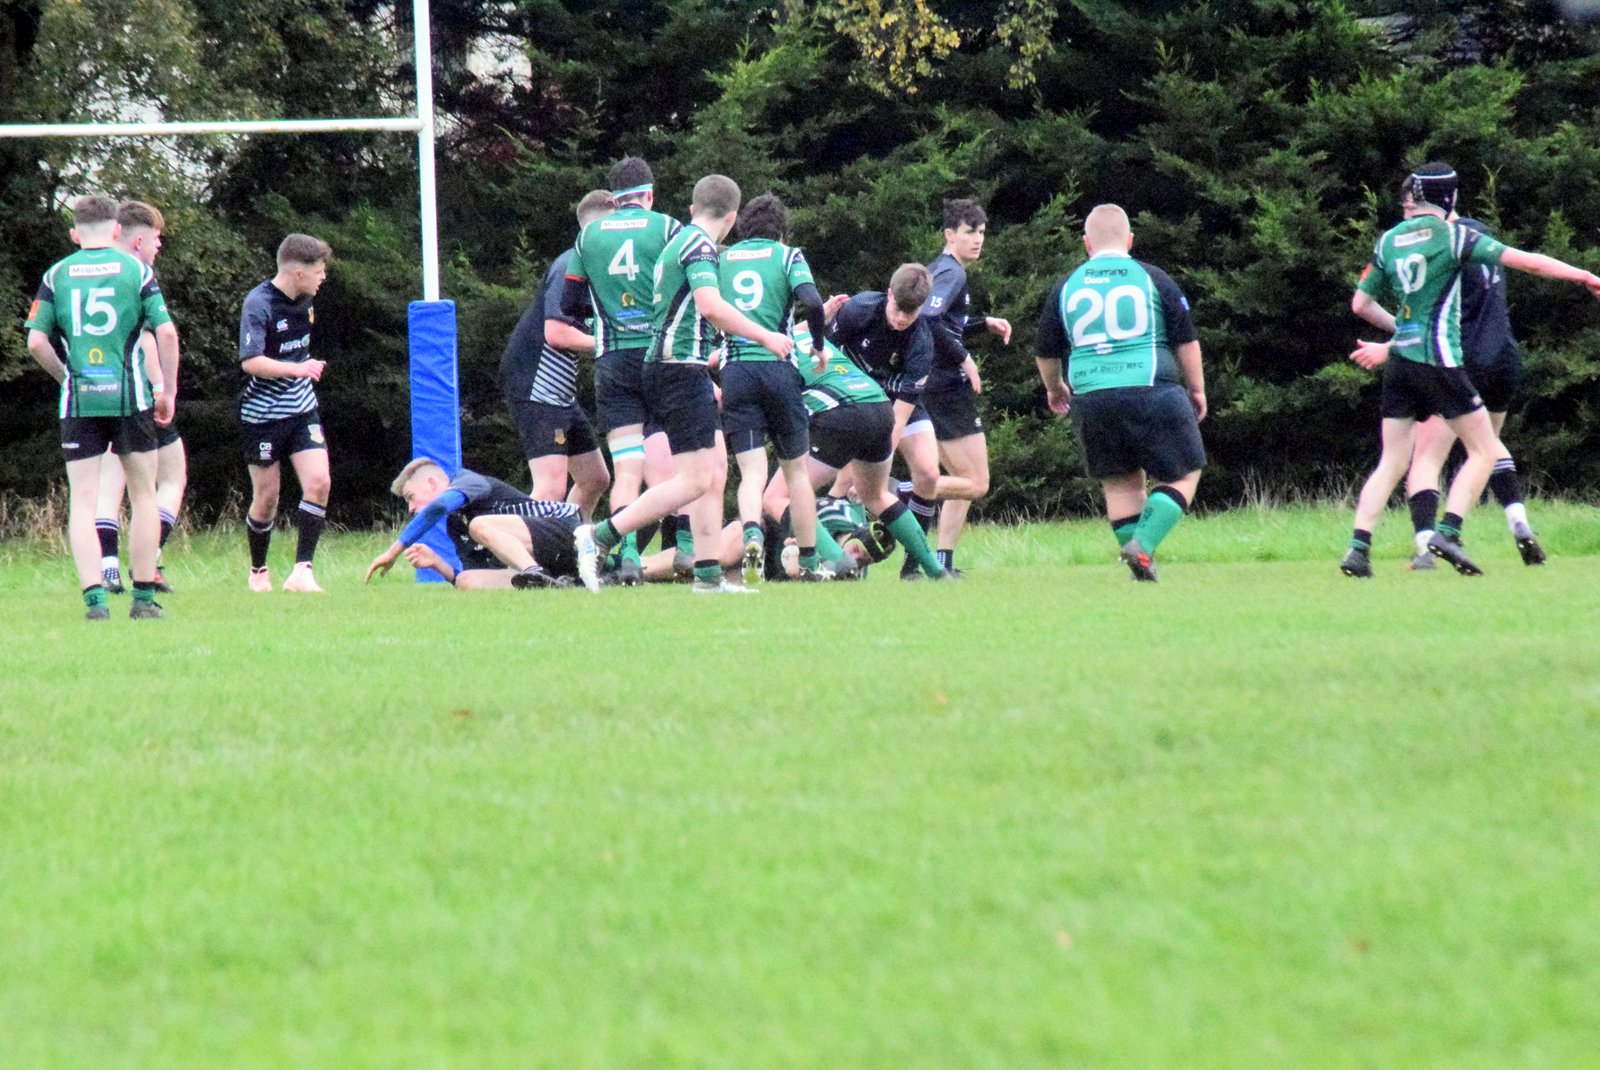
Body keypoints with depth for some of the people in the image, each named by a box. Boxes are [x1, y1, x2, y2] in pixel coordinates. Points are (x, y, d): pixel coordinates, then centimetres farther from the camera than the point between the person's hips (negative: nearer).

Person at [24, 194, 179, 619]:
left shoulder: (56, 274, 5)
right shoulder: (136, 270, 1)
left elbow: (36, 341, 0)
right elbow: (167, 333, -5)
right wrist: (166, 390, 6)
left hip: (78, 402, 1)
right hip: (129, 396, -1)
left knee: (82, 502, 2)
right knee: (143, 496, 12)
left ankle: (94, 597, -11)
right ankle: (143, 597, 12)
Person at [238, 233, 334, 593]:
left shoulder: (304, 300, 4)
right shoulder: (258, 304, -19)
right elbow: (250, 361, -29)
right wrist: (296, 368, -38)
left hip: (301, 408, 6)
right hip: (263, 412, -6)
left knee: (319, 483, -12)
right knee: (267, 497, 4)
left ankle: (302, 571, -12)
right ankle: (258, 571, 24)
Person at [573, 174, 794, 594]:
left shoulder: (680, 239, 19)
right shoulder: (699, 244, -11)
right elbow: (710, 305, -26)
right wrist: (765, 336, -19)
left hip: (679, 368, 10)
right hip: (682, 368, -10)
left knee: (716, 469, 10)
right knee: (693, 481, -13)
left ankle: (708, 575, 8)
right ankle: (599, 537, -14)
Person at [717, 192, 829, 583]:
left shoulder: (721, 259, 15)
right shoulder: (787, 256, 6)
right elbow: (811, 301, -11)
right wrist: (819, 346, 4)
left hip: (734, 371, 1)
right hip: (778, 368, -1)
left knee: (752, 472, -4)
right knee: (796, 470, 13)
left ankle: (752, 536, -33)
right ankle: (809, 563, 15)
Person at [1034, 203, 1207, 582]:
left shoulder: (1066, 288, 11)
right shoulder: (1153, 279, 3)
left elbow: (1046, 355, 19)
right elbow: (1187, 341, 3)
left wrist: (1055, 389, 39)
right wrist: (1197, 390, 16)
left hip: (1090, 398, 3)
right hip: (1151, 391, -3)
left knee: (1121, 482, 15)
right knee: (1183, 475, 6)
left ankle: (1142, 566, 8)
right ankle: (1143, 545, -13)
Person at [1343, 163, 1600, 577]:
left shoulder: (1388, 241, 9)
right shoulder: (1452, 234, -6)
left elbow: (1360, 304, 16)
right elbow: (1524, 261, -9)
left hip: (1399, 362, 5)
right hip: (1439, 360, -5)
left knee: (1391, 463, 9)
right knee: (1485, 451, 4)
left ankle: (1358, 547, -3)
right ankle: (1448, 533, -11)